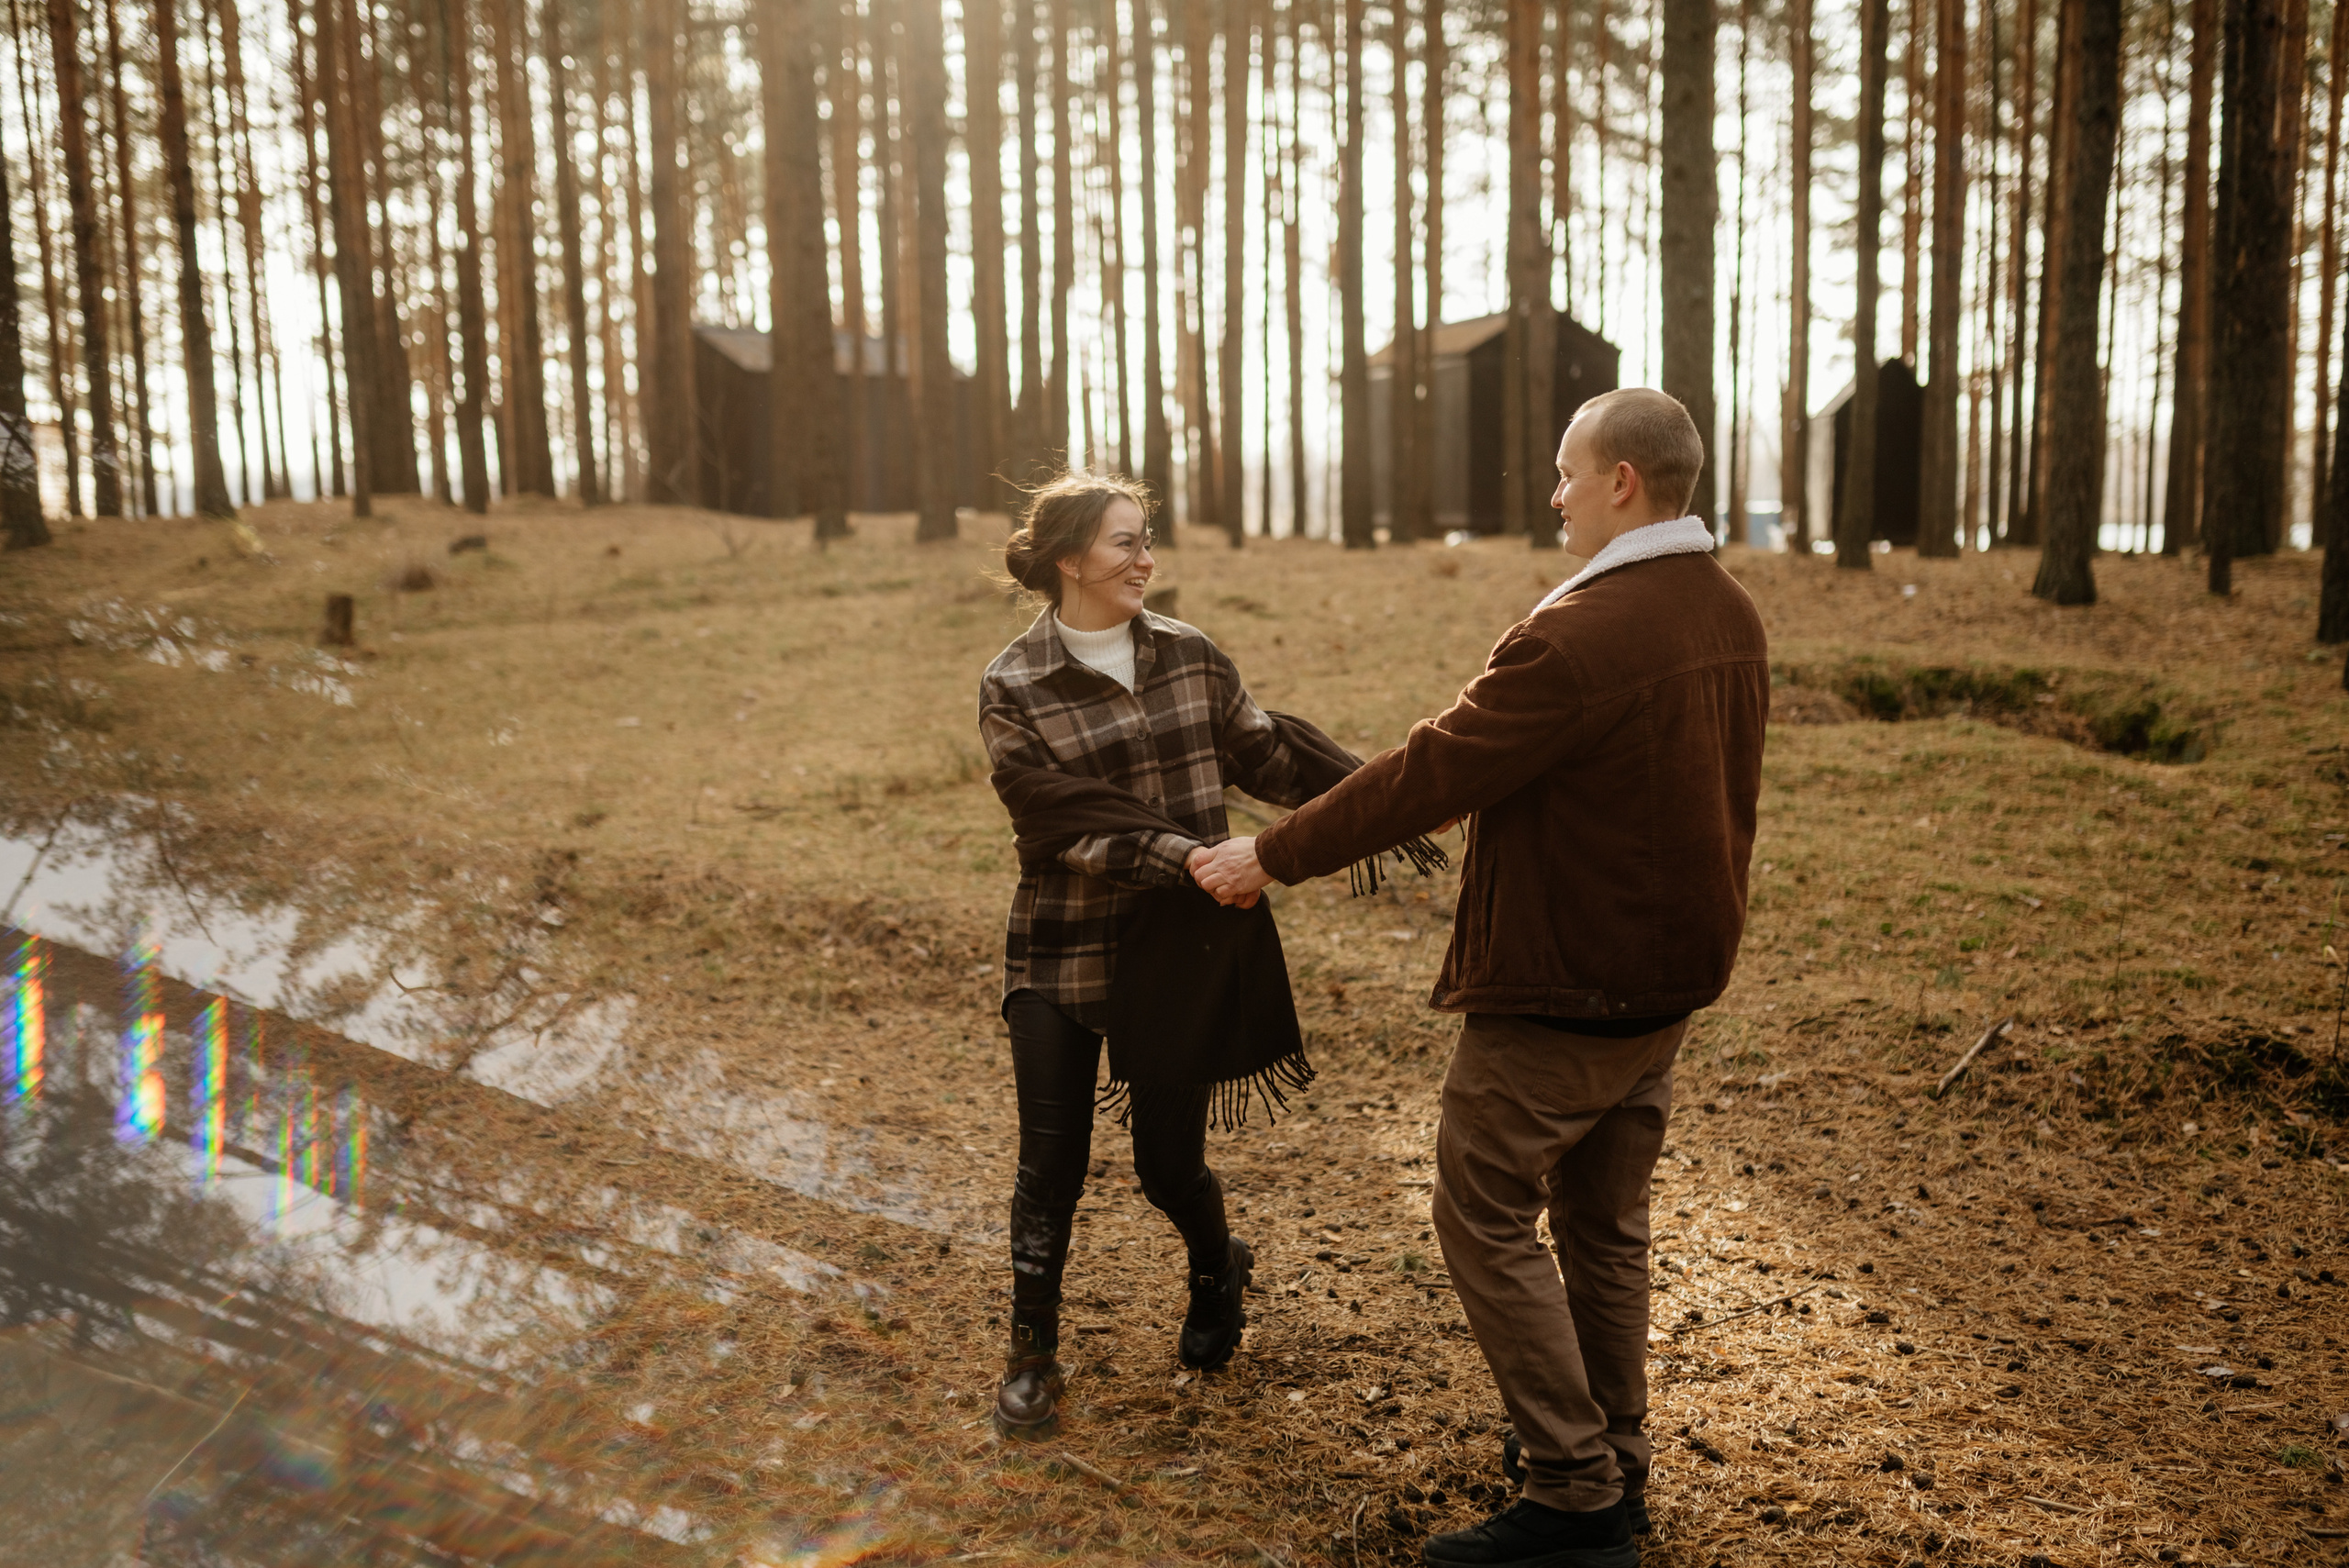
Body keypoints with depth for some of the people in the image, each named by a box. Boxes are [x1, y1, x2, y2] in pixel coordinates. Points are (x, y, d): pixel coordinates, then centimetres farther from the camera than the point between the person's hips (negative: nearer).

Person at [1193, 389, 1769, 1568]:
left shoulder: (1576, 637, -24)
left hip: (1559, 992, -9)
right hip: (1668, 977, 9)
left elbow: (1430, 773, -20)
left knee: (1487, 1219, 3)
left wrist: (1273, 858, -10)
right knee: (1603, 1225, 19)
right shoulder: (1729, 616, 5)